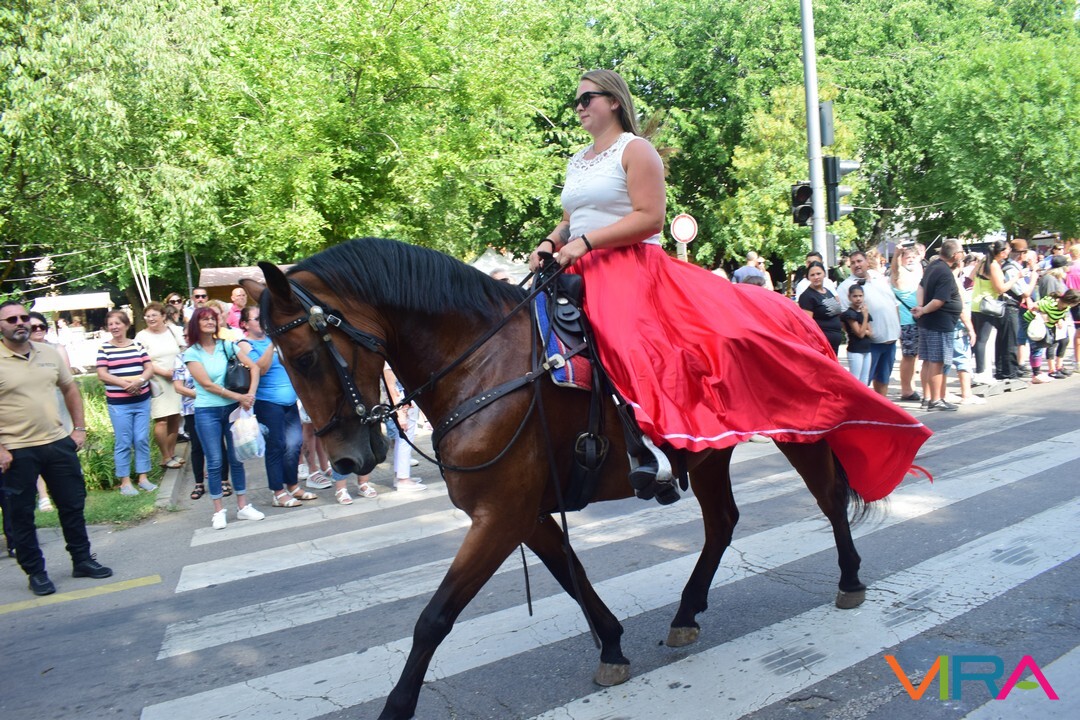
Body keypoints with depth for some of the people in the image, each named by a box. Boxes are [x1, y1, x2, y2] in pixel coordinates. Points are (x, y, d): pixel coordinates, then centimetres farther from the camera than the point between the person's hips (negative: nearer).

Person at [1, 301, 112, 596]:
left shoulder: (49, 353, 6)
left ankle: (82, 560, 27)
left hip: (58, 443, 5)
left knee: (73, 505, 12)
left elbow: (70, 388, 16)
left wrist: (79, 428, 10)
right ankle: (35, 572, 22)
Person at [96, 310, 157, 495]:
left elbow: (150, 368, 3)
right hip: (118, 403, -3)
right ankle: (125, 481, 11)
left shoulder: (137, 345, 7)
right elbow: (102, 375, -7)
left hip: (142, 400, 3)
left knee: (142, 440, 5)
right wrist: (125, 384, -17)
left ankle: (143, 477, 16)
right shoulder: (104, 348, -1)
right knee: (123, 442, 1)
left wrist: (139, 381, -17)